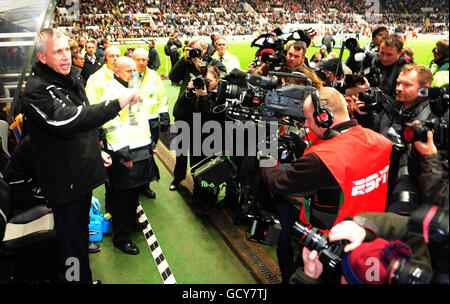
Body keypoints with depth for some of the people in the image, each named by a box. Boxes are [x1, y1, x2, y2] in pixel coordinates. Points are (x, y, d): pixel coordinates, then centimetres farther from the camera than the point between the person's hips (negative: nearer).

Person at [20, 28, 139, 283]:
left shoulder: (69, 80, 10)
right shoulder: (37, 90, -21)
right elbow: (67, 121, -38)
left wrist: (96, 151, 19)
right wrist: (118, 103, -38)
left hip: (82, 174, 10)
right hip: (64, 181, -9)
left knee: (80, 230, 25)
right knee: (72, 240, 0)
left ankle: (83, 275, 44)